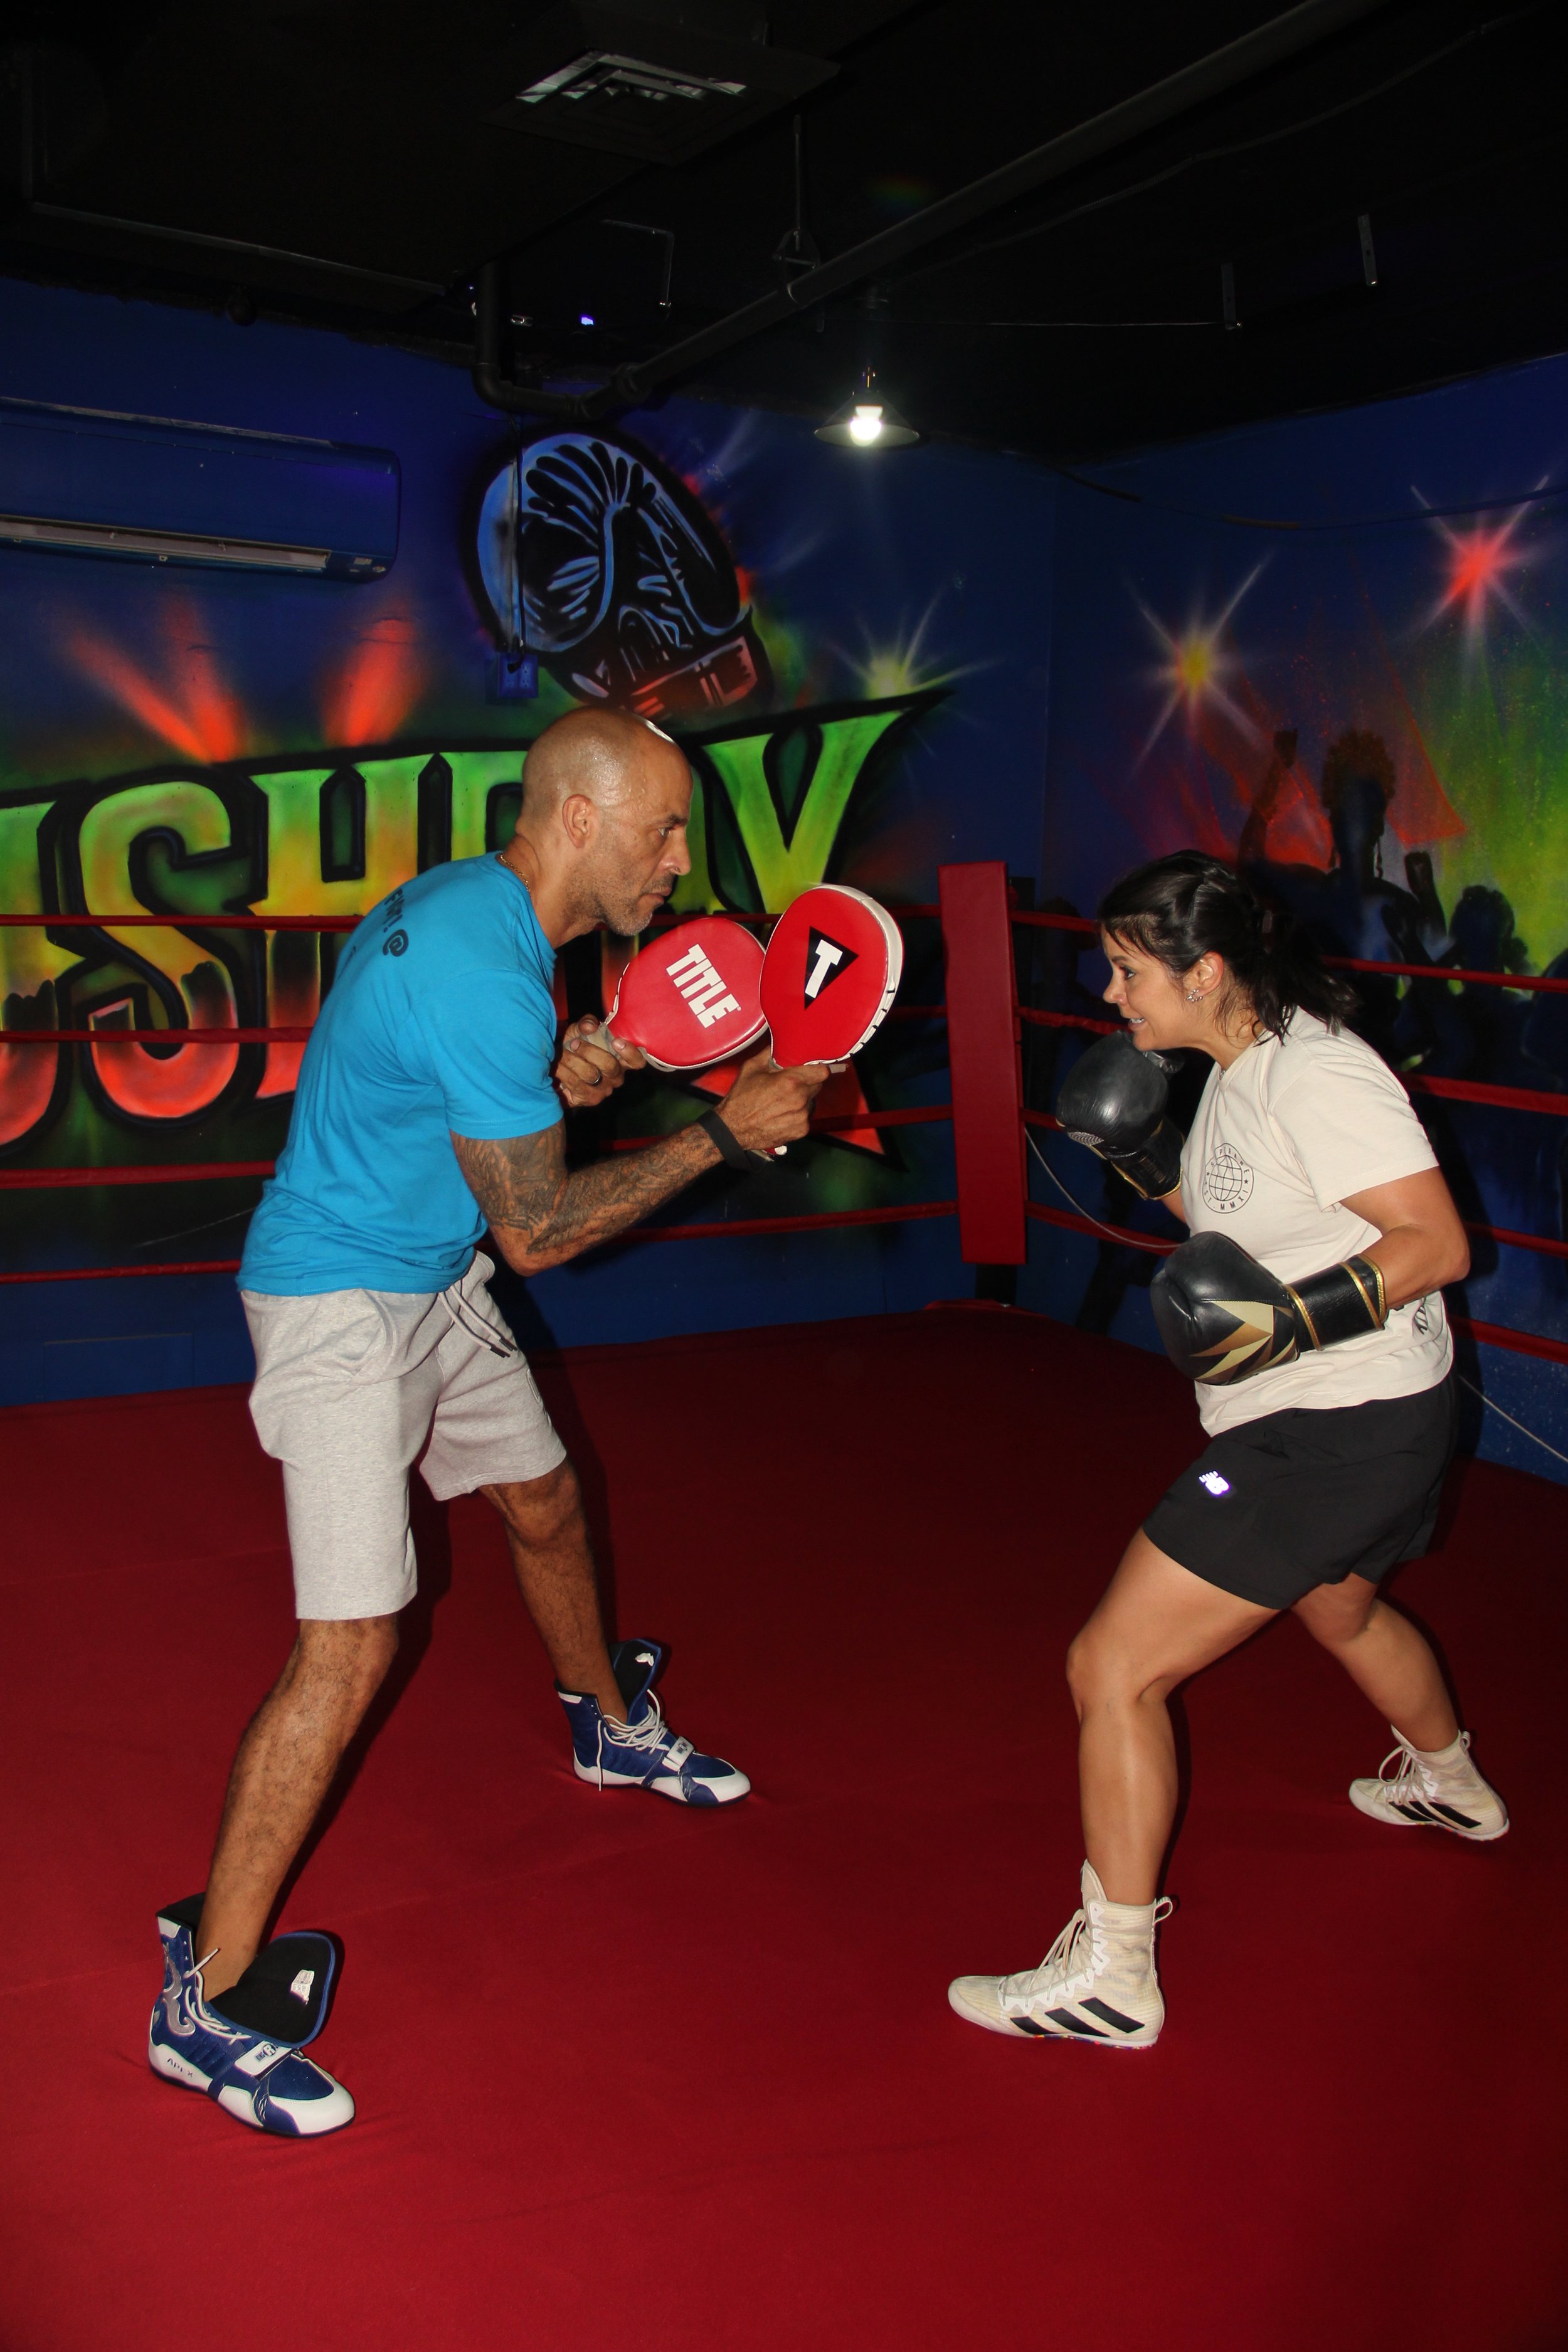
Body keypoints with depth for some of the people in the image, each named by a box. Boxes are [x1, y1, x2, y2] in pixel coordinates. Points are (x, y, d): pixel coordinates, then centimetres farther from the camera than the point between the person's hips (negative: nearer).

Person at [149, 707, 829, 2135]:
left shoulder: (469, 907, 2)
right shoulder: (483, 975, -29)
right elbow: (540, 1231, -23)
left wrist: (558, 1081, -3)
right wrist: (727, 1132, -17)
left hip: (433, 1285, 10)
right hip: (338, 1306, -10)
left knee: (546, 1505, 23)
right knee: (351, 1642, -12)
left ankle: (617, 1730, 51)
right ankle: (210, 2000, 1)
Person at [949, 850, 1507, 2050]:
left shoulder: (1318, 1074, -22)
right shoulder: (1238, 1071, 7)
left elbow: (1438, 1244, -23)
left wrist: (1299, 1320, -34)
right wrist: (1149, 1161, 1)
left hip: (1337, 1434, -11)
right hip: (1318, 1422, 11)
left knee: (1114, 1666, -9)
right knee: (1343, 1611, 37)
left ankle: (1111, 1972, 4)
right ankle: (1451, 1784, 65)